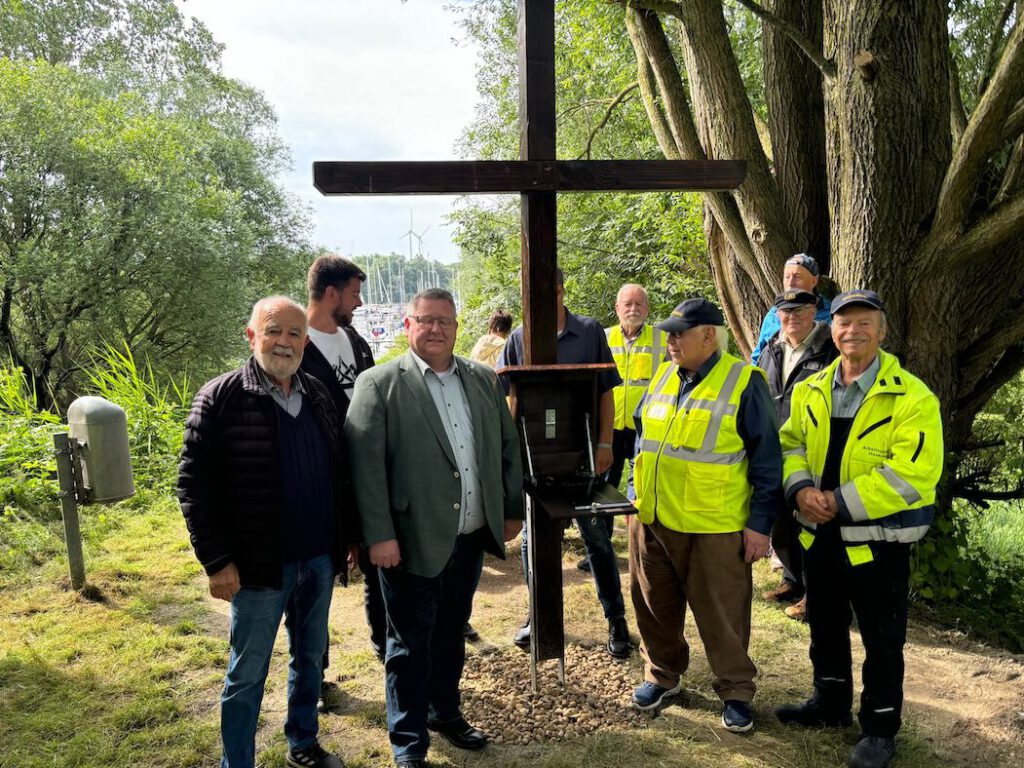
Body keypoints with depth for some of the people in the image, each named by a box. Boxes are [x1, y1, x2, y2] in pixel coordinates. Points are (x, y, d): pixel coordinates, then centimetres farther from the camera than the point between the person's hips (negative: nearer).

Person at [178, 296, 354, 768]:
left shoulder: (317, 395, 5)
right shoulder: (221, 398, -11)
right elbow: (194, 483, -11)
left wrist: (350, 537, 11)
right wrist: (217, 561, -14)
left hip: (320, 559, 5)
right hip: (259, 566, -5)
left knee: (310, 657, 20)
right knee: (247, 673, 9)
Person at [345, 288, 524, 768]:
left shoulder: (483, 380, 7)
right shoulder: (379, 384, -9)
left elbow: (507, 447, 12)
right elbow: (366, 465, -13)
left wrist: (512, 510, 11)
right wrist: (379, 535, -17)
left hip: (471, 537, 5)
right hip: (412, 541, -5)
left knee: (451, 633, 21)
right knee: (410, 644, 8)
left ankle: (445, 712, 41)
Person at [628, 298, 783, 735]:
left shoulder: (743, 382, -10)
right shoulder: (662, 379, 8)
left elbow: (767, 459, -8)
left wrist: (760, 524, -10)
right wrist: (635, 499, 15)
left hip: (714, 527, -5)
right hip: (652, 520, 6)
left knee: (722, 615, 7)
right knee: (655, 606, 16)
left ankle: (735, 691, 26)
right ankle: (662, 674, 37)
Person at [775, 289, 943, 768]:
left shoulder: (911, 397, -15)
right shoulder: (810, 392, 5)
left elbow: (913, 473, -23)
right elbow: (791, 444, 8)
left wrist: (842, 502, -23)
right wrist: (800, 488, -13)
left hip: (876, 537, -5)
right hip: (820, 533, 6)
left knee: (881, 639, 9)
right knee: (825, 627, 21)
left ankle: (880, 728, 27)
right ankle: (830, 703, 41)